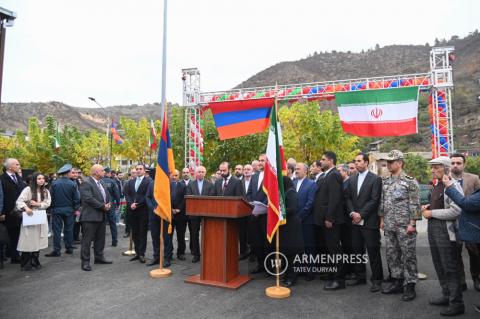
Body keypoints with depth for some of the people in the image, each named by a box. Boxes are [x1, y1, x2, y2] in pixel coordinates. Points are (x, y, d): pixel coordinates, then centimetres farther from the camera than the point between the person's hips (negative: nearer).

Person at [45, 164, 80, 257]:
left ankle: (56, 250, 5)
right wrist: (75, 208, 6)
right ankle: (69, 248, 16)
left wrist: (51, 207, 10)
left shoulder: (54, 183, -7)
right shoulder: (72, 184, -8)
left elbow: (51, 197, -3)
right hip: (69, 209, 0)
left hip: (57, 209, 0)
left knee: (57, 230, 3)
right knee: (68, 229, 10)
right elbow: (76, 198, -5)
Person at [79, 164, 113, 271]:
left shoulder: (102, 182, 13)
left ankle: (99, 257, 28)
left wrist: (109, 204, -4)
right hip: (90, 216, -9)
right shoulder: (86, 183, -13)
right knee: (87, 239, -1)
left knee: (100, 238, 16)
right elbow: (89, 199, -23)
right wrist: (103, 206, -17)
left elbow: (107, 196, 17)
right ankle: (85, 261, 6)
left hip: (101, 216, 9)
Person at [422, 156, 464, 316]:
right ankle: (446, 295, 33)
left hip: (445, 229, -9)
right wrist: (429, 206, 7)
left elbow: (455, 211, -24)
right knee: (439, 265, 18)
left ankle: (456, 303, 13)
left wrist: (432, 213, -17)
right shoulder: (437, 185, 13)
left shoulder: (453, 185, -16)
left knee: (450, 267, 0)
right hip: (432, 227, 9)